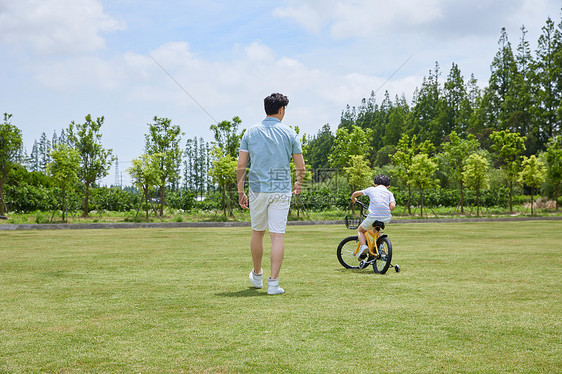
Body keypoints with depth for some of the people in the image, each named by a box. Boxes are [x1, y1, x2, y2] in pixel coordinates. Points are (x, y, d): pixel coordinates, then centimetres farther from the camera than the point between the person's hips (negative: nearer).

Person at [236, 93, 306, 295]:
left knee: (257, 232, 17)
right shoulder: (289, 133, 0)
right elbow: (300, 167, 2)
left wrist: (241, 192, 8)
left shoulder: (251, 132, 4)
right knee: (277, 236, -2)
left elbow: (240, 167, 1)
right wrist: (298, 184, 22)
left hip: (257, 189, 2)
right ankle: (273, 283, -7)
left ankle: (257, 275, 33)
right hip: (281, 190, -2)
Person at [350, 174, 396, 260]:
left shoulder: (371, 189, 15)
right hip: (386, 219, 3)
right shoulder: (389, 193, 15)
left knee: (360, 230, 21)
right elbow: (392, 206, -2)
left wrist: (353, 199, 42)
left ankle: (363, 246, -5)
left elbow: (356, 193, 20)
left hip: (373, 217, -3)